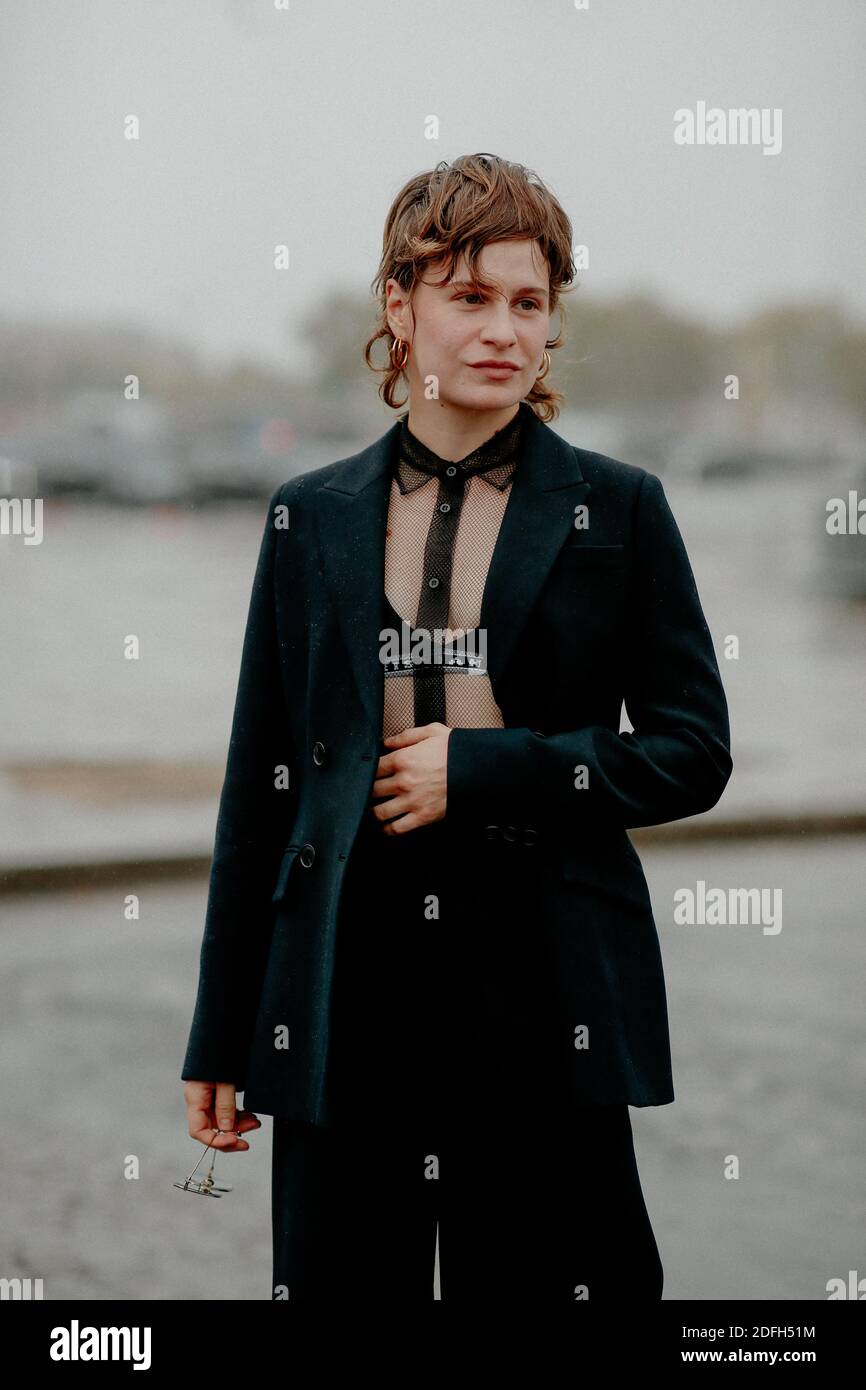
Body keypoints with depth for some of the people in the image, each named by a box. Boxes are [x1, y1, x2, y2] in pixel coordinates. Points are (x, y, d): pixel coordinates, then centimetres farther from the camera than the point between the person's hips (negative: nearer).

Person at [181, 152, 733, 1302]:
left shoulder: (618, 511, 3)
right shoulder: (312, 519, 9)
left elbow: (694, 753, 2)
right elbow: (259, 781, 11)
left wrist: (484, 767, -10)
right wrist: (220, 1037, 9)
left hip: (542, 988, -2)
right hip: (346, 987, 2)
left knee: (539, 1279, 0)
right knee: (342, 1280, 4)